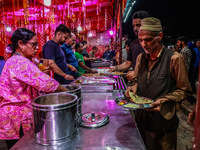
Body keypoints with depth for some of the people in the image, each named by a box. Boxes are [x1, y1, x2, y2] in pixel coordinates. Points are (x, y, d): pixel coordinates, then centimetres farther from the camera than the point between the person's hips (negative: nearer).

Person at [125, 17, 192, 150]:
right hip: (142, 118, 5)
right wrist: (133, 88, -6)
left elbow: (184, 91, -8)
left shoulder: (175, 58, -14)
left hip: (163, 120, -4)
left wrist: (163, 101, -21)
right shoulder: (141, 58, 3)